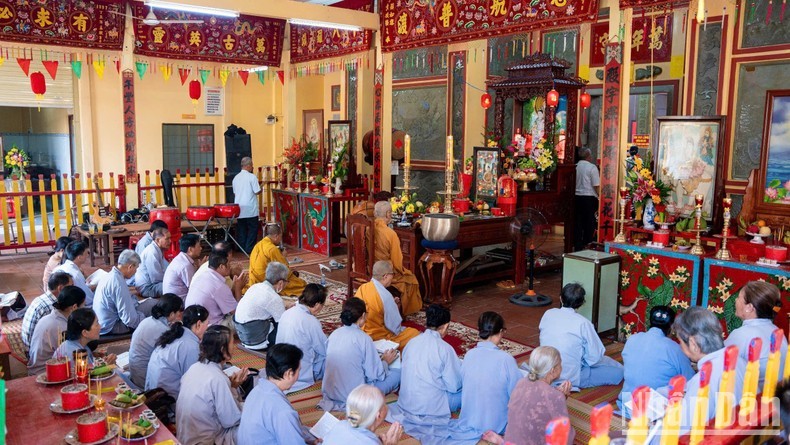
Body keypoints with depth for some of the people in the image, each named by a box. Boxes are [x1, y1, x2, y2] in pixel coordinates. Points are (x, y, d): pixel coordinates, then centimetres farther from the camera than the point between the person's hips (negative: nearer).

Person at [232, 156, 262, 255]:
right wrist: (261, 188, 8)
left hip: (239, 209, 6)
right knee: (252, 229, 3)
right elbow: (257, 192, -12)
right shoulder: (252, 177, -11)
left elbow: (234, 193, 14)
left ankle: (242, 248, 12)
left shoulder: (236, 177, 8)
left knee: (241, 229, 10)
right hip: (250, 209, -6)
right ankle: (249, 249, 2)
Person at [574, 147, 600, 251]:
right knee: (590, 223, 3)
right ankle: (587, 245, 5)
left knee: (578, 223, 9)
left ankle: (578, 246, 12)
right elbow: (596, 186, -10)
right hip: (589, 198, -5)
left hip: (577, 197, 5)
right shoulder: (592, 167, -9)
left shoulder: (575, 166, 3)